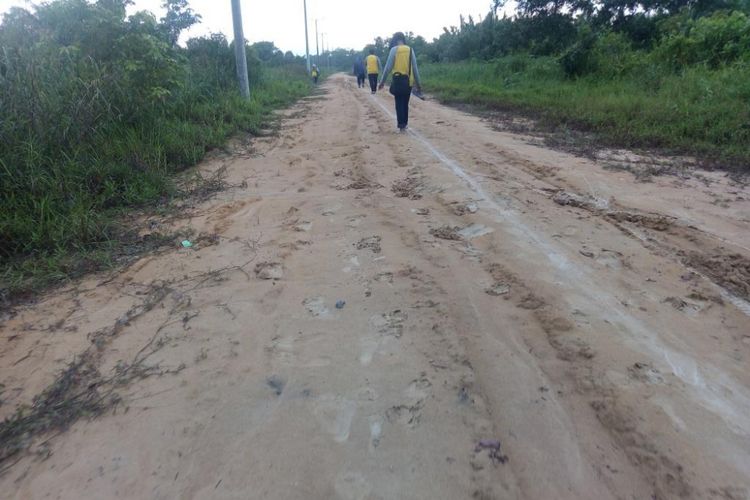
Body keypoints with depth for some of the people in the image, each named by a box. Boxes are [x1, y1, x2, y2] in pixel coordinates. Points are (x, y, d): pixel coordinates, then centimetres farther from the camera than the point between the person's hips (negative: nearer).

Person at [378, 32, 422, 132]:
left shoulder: (394, 49, -3)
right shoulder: (410, 50, 7)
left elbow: (388, 67, -8)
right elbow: (415, 69, 7)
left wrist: (382, 81, -2)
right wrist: (418, 84, 13)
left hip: (398, 80, -3)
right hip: (408, 81, 3)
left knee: (399, 103, 1)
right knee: (405, 103, 14)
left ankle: (401, 125, -4)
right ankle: (405, 123, 21)